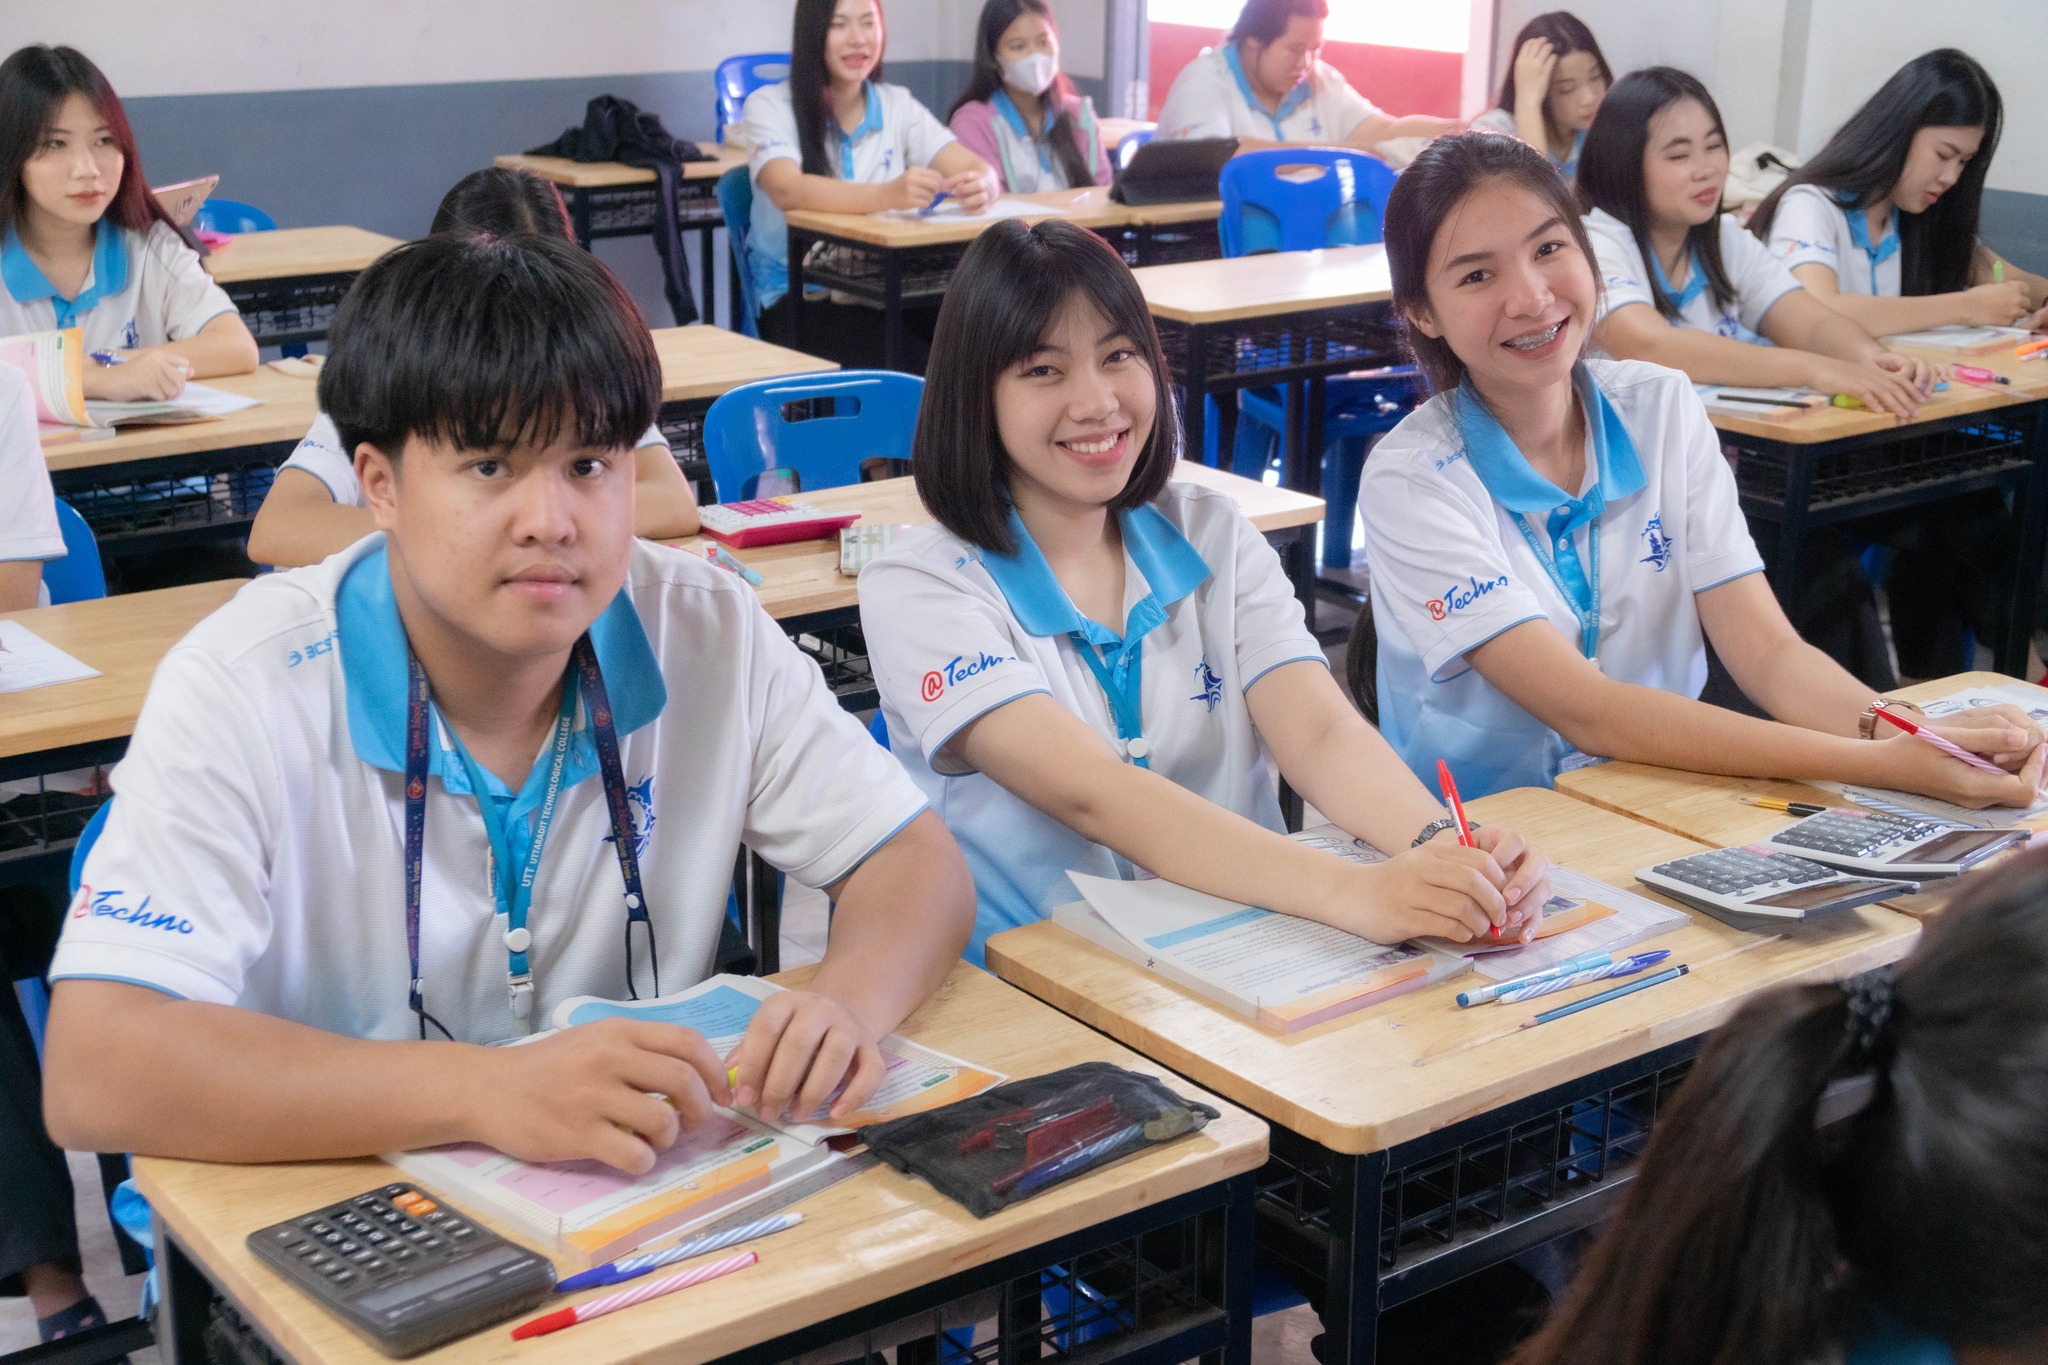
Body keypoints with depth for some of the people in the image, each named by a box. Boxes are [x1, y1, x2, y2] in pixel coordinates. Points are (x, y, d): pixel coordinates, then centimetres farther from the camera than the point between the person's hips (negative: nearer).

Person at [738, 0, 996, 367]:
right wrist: (886, 195, -40)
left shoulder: (897, 105, 10)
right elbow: (787, 191, -23)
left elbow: (979, 169, -2)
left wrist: (978, 185, -29)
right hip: (798, 296, -4)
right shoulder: (769, 106, -3)